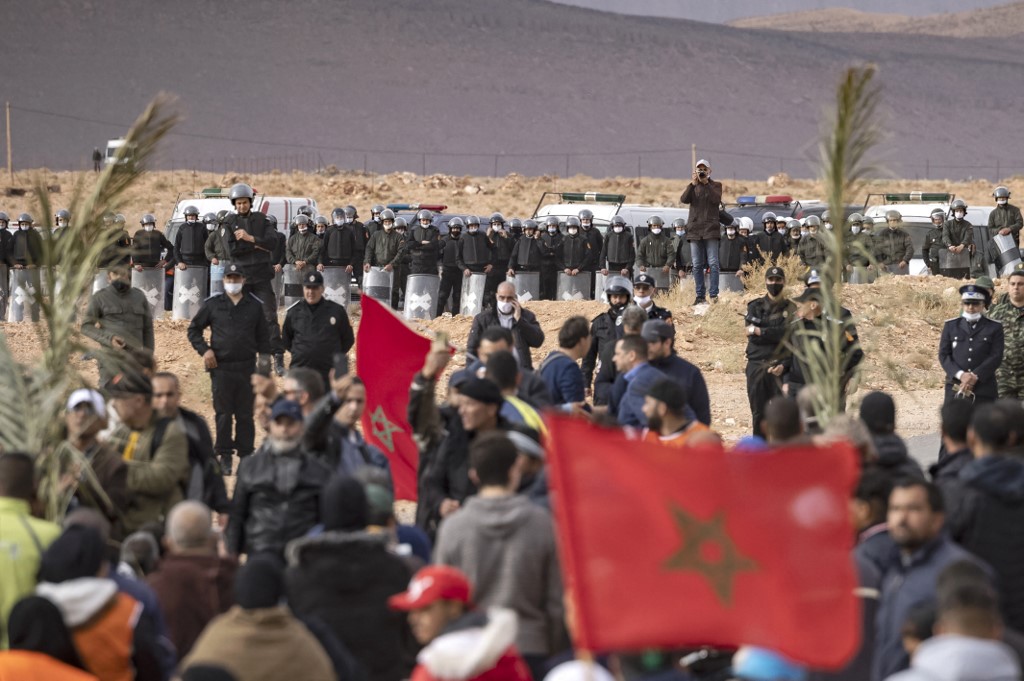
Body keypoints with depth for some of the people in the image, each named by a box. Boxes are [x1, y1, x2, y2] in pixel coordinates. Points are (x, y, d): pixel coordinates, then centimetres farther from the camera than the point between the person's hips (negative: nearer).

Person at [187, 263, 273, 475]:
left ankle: (246, 454, 11)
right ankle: (225, 457, 7)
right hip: (221, 367, -1)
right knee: (223, 414, 1)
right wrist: (204, 350, -3)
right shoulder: (213, 304, 4)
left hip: (247, 367, 1)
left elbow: (263, 336, 15)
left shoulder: (255, 305, 9)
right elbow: (193, 330, 11)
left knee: (245, 414, 4)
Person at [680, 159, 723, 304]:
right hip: (694, 228, 3)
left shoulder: (715, 185, 8)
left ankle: (713, 294, -10)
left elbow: (717, 199, -11)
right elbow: (684, 199, -4)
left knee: (713, 263, -9)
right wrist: (693, 184, -12)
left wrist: (706, 183, -14)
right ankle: (700, 296, 5)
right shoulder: (692, 186, 14)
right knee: (697, 265, 3)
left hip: (711, 228, -3)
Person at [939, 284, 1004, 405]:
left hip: (984, 388, -1)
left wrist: (975, 376, -14)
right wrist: (961, 375, -11)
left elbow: (996, 357, -2)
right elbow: (944, 355, 5)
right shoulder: (951, 326, 11)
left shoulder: (995, 328, 7)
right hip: (955, 388, 1)